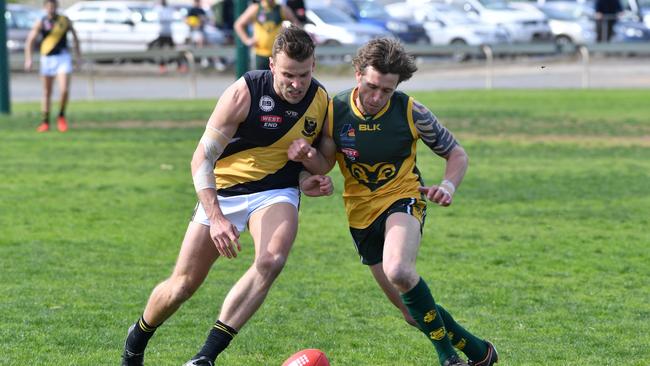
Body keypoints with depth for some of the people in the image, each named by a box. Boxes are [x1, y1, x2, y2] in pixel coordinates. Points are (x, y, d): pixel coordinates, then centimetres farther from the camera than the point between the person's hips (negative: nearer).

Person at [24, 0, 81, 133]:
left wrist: (78, 55, 13)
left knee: (64, 90, -13)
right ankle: (45, 122, 15)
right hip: (47, 58, 0)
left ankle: (61, 116, 8)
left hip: (63, 58, 0)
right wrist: (28, 59, -11)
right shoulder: (41, 23, -3)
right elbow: (30, 41, -1)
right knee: (47, 93, 5)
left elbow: (74, 36, 16)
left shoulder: (65, 20, 1)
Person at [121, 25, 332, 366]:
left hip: (276, 192, 2)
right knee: (182, 285, 0)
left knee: (271, 262, -30)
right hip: (224, 189, -2)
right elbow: (201, 159, -19)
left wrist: (312, 180, -9)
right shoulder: (244, 93, -21)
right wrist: (216, 218, -29)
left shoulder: (321, 101, -7)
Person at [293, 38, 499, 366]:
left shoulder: (410, 112, -14)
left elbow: (456, 154, -1)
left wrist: (448, 186, -20)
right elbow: (324, 165, 0)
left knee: (398, 271, -35)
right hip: (361, 212, 4)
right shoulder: (335, 110, -10)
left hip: (403, 200, -4)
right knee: (413, 311, 7)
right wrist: (308, 155, -23)